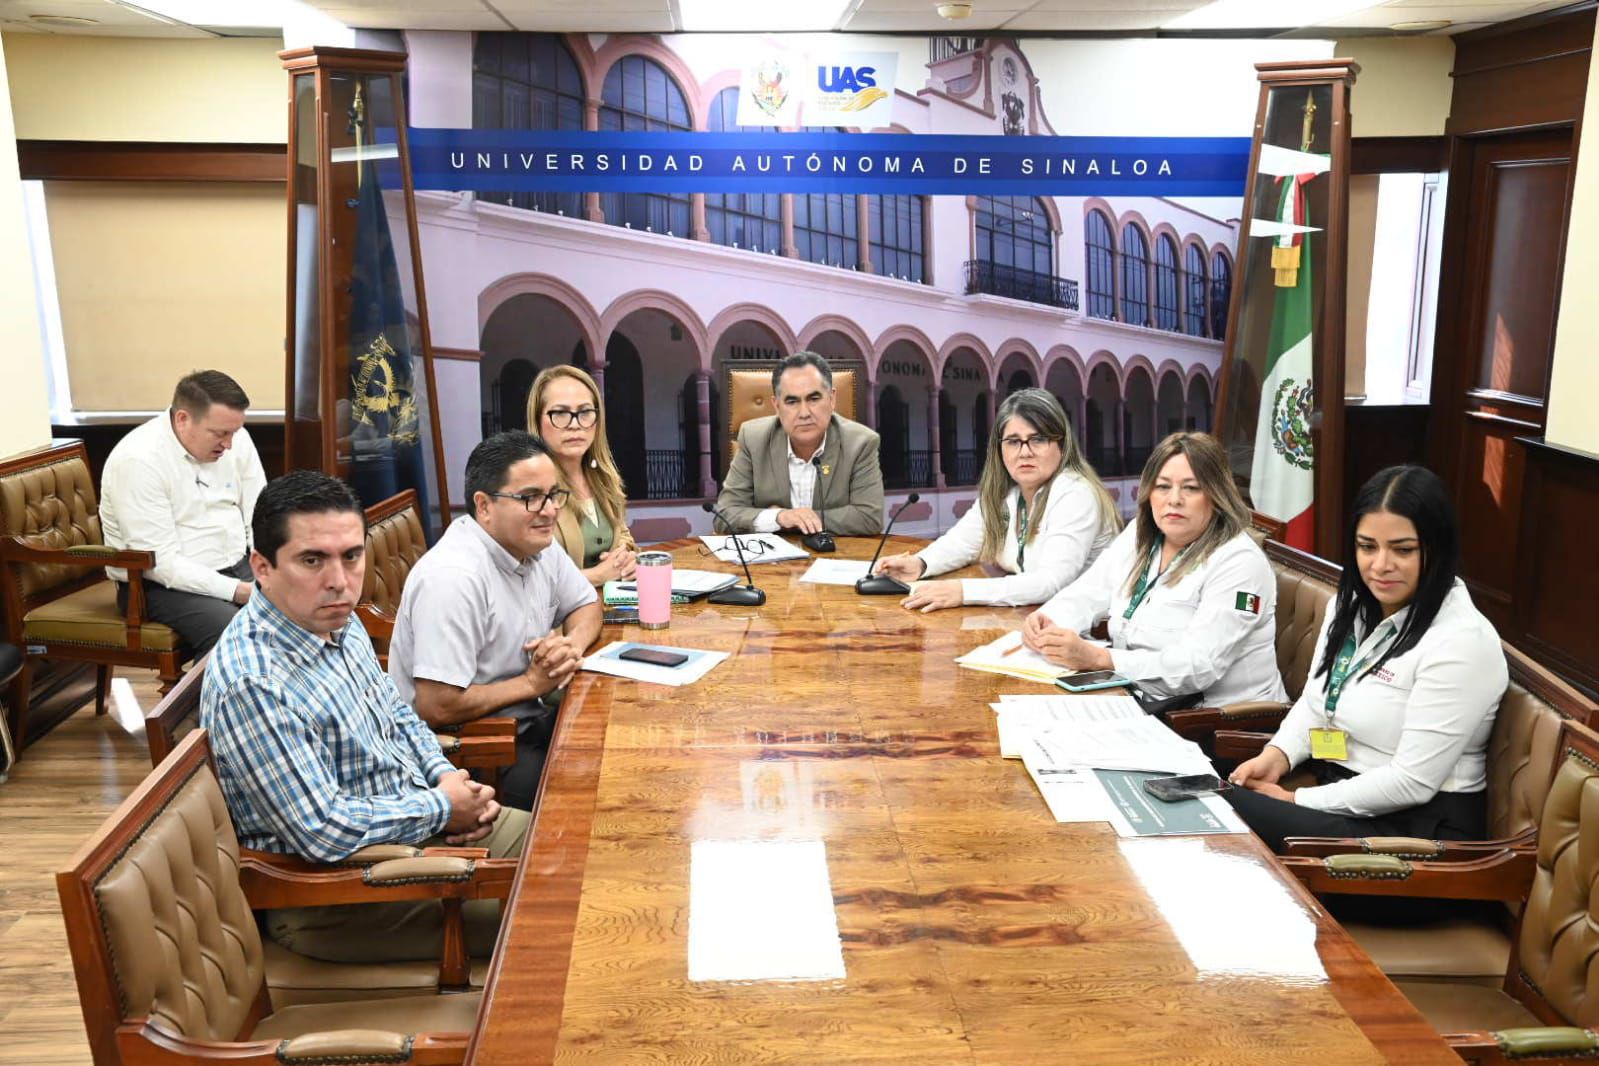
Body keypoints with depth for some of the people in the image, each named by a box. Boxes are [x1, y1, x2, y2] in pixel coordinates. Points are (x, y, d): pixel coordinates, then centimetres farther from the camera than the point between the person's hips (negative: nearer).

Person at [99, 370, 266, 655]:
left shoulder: (236, 438, 0)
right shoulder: (138, 460, -18)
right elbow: (160, 562, -21)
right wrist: (240, 592, -26)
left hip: (238, 567, 6)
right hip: (161, 585, -6)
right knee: (232, 632, -33)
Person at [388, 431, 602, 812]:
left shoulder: (538, 547, 2)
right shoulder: (453, 577, -25)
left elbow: (587, 604, 18)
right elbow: (435, 707, -28)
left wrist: (573, 643, -6)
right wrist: (531, 683, -14)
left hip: (527, 724, 9)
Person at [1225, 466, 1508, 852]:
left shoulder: (1461, 642, -19)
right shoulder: (1350, 605, 6)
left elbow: (1412, 782, -21)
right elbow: (1315, 703, 14)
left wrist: (1297, 801, -16)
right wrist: (1276, 756, -6)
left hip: (1419, 826, -7)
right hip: (1343, 798, 7)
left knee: (1226, 810, -23)